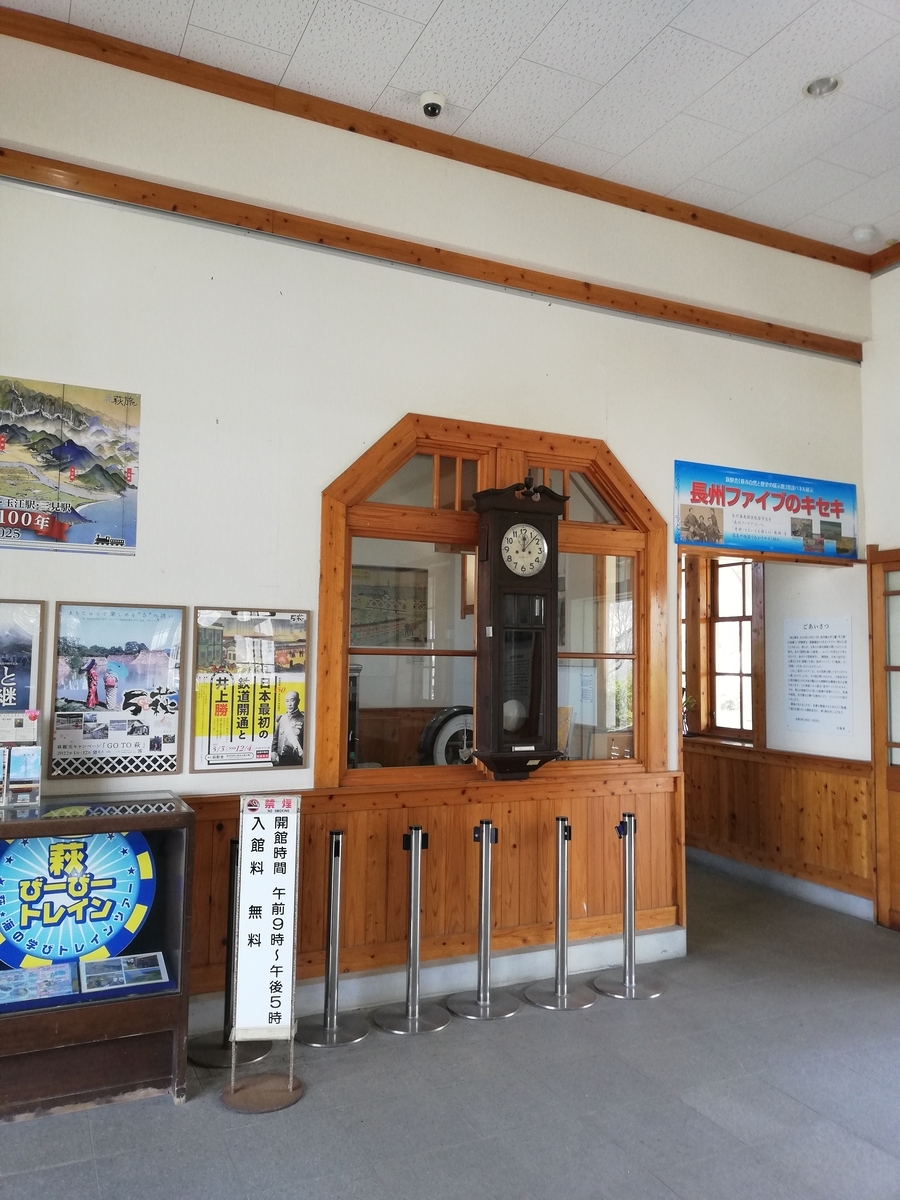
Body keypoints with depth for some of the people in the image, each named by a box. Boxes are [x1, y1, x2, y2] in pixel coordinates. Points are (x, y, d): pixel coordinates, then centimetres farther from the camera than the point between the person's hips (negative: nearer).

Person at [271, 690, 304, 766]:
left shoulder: (302, 719, -6)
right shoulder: (281, 718, 11)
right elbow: (275, 737, 17)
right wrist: (273, 751, 7)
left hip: (295, 760, -5)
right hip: (280, 759, 5)